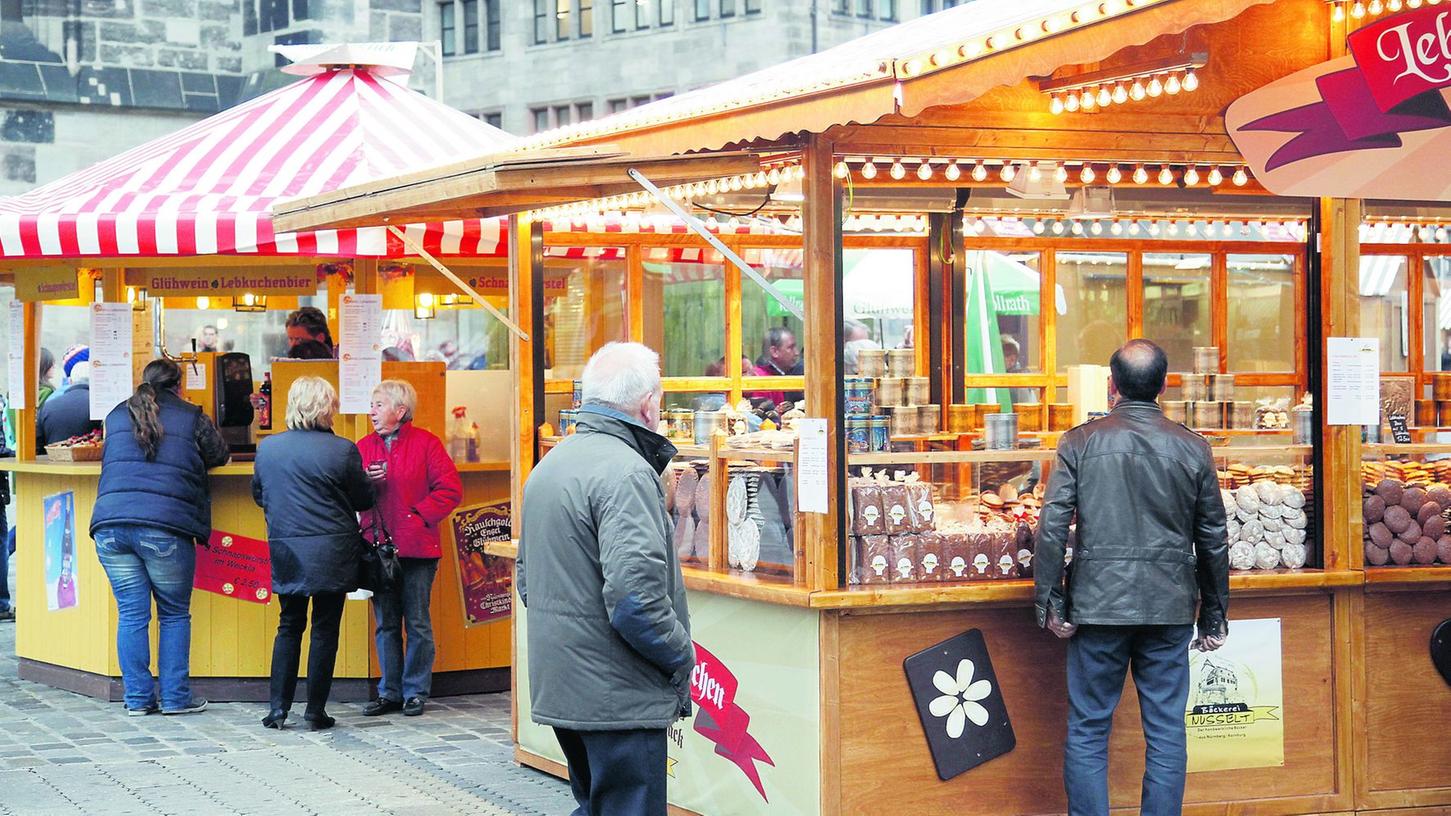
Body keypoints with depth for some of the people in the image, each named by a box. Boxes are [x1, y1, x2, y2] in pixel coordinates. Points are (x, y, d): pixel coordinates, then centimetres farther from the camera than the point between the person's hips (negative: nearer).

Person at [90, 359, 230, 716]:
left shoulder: (116, 417, 18)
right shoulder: (193, 419, 6)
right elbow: (219, 456, 20)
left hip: (111, 523, 3)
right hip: (165, 526, -3)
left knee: (131, 614, 8)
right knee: (174, 614, 9)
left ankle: (137, 698, 10)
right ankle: (175, 697, 10)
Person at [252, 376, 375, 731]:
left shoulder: (267, 447, 0)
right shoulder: (343, 450, -11)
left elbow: (258, 495, 13)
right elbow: (364, 500, -2)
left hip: (285, 553, 3)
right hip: (332, 553, -3)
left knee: (289, 626, 15)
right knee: (325, 629, 5)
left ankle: (278, 709, 11)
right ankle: (315, 712, 7)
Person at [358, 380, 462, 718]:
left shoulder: (425, 443, -3)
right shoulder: (364, 447, 11)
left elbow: (450, 489, -7)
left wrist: (419, 516, -12)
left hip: (417, 549, -4)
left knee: (417, 623, 2)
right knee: (385, 624, 9)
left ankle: (415, 691, 10)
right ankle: (390, 692, 16)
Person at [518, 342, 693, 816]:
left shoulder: (547, 467, 13)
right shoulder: (626, 472, -18)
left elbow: (527, 578, 23)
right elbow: (635, 599, -25)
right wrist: (682, 657, -11)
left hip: (557, 687, 10)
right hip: (617, 697, -9)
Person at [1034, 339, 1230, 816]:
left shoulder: (1080, 443, -4)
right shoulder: (1192, 448, 1)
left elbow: (1052, 529, -7)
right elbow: (1213, 540, 6)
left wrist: (1050, 604, 0)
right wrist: (1214, 615, 15)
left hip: (1098, 605, -1)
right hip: (1170, 608, 1)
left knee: (1087, 732, 6)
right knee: (1166, 732, 7)